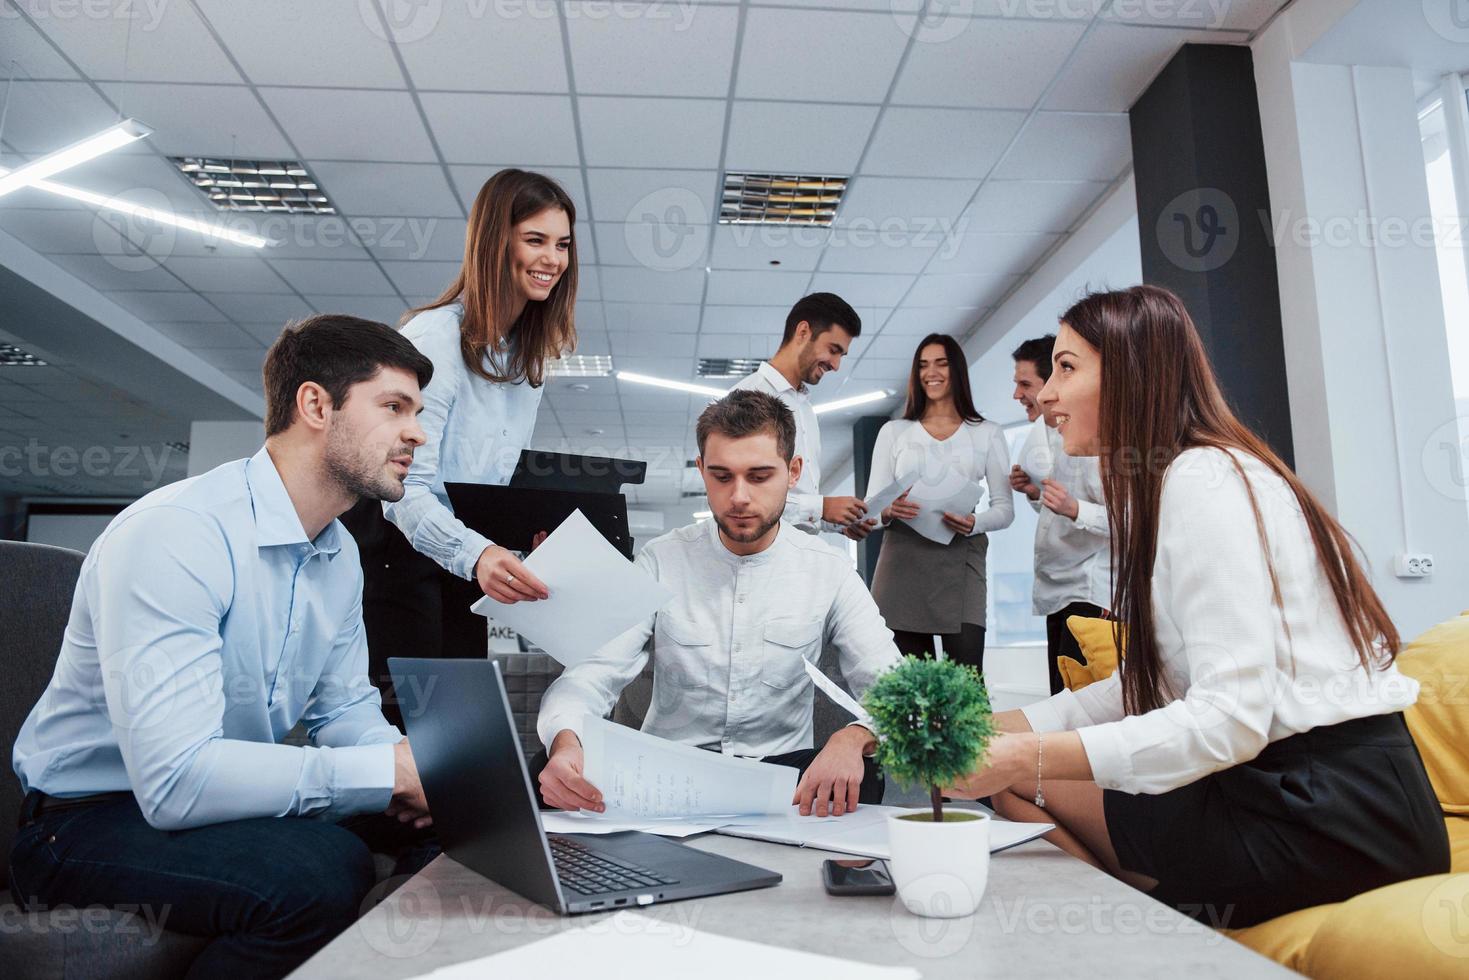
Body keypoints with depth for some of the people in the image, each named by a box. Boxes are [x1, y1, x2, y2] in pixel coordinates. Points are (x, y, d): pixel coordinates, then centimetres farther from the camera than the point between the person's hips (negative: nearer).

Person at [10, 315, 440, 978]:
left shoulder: (340, 554, 3)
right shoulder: (173, 535, -26)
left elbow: (342, 710, 9)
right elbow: (175, 779, -33)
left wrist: (418, 764, -13)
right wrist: (390, 772, -29)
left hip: (237, 799, 8)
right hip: (84, 824, -7)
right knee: (321, 873, -34)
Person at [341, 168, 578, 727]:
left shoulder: (530, 355, 6)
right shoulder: (434, 337, -18)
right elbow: (406, 488, -26)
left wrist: (536, 531, -7)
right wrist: (474, 553, -42)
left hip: (465, 569, 8)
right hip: (398, 555, -7)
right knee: (405, 718, -2)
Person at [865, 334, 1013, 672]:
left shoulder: (987, 434, 11)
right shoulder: (893, 431, 13)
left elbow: (1005, 508, 8)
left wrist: (975, 523, -14)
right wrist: (889, 510, -15)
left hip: (960, 562, -1)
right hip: (903, 560, 1)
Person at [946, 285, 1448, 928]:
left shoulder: (1201, 481, -16)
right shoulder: (1164, 486, 13)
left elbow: (1232, 718, -24)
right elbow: (1151, 684, 10)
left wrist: (1027, 758, -26)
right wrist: (1008, 728, 2)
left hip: (1333, 811, -8)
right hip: (1285, 783, 8)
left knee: (1023, 785, -11)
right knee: (1008, 770, 1)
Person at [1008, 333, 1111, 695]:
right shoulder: (1039, 432, 10)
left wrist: (1074, 508, -33)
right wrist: (1033, 492, 4)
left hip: (1092, 589, -9)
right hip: (1056, 589, 9)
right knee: (1061, 701, 13)